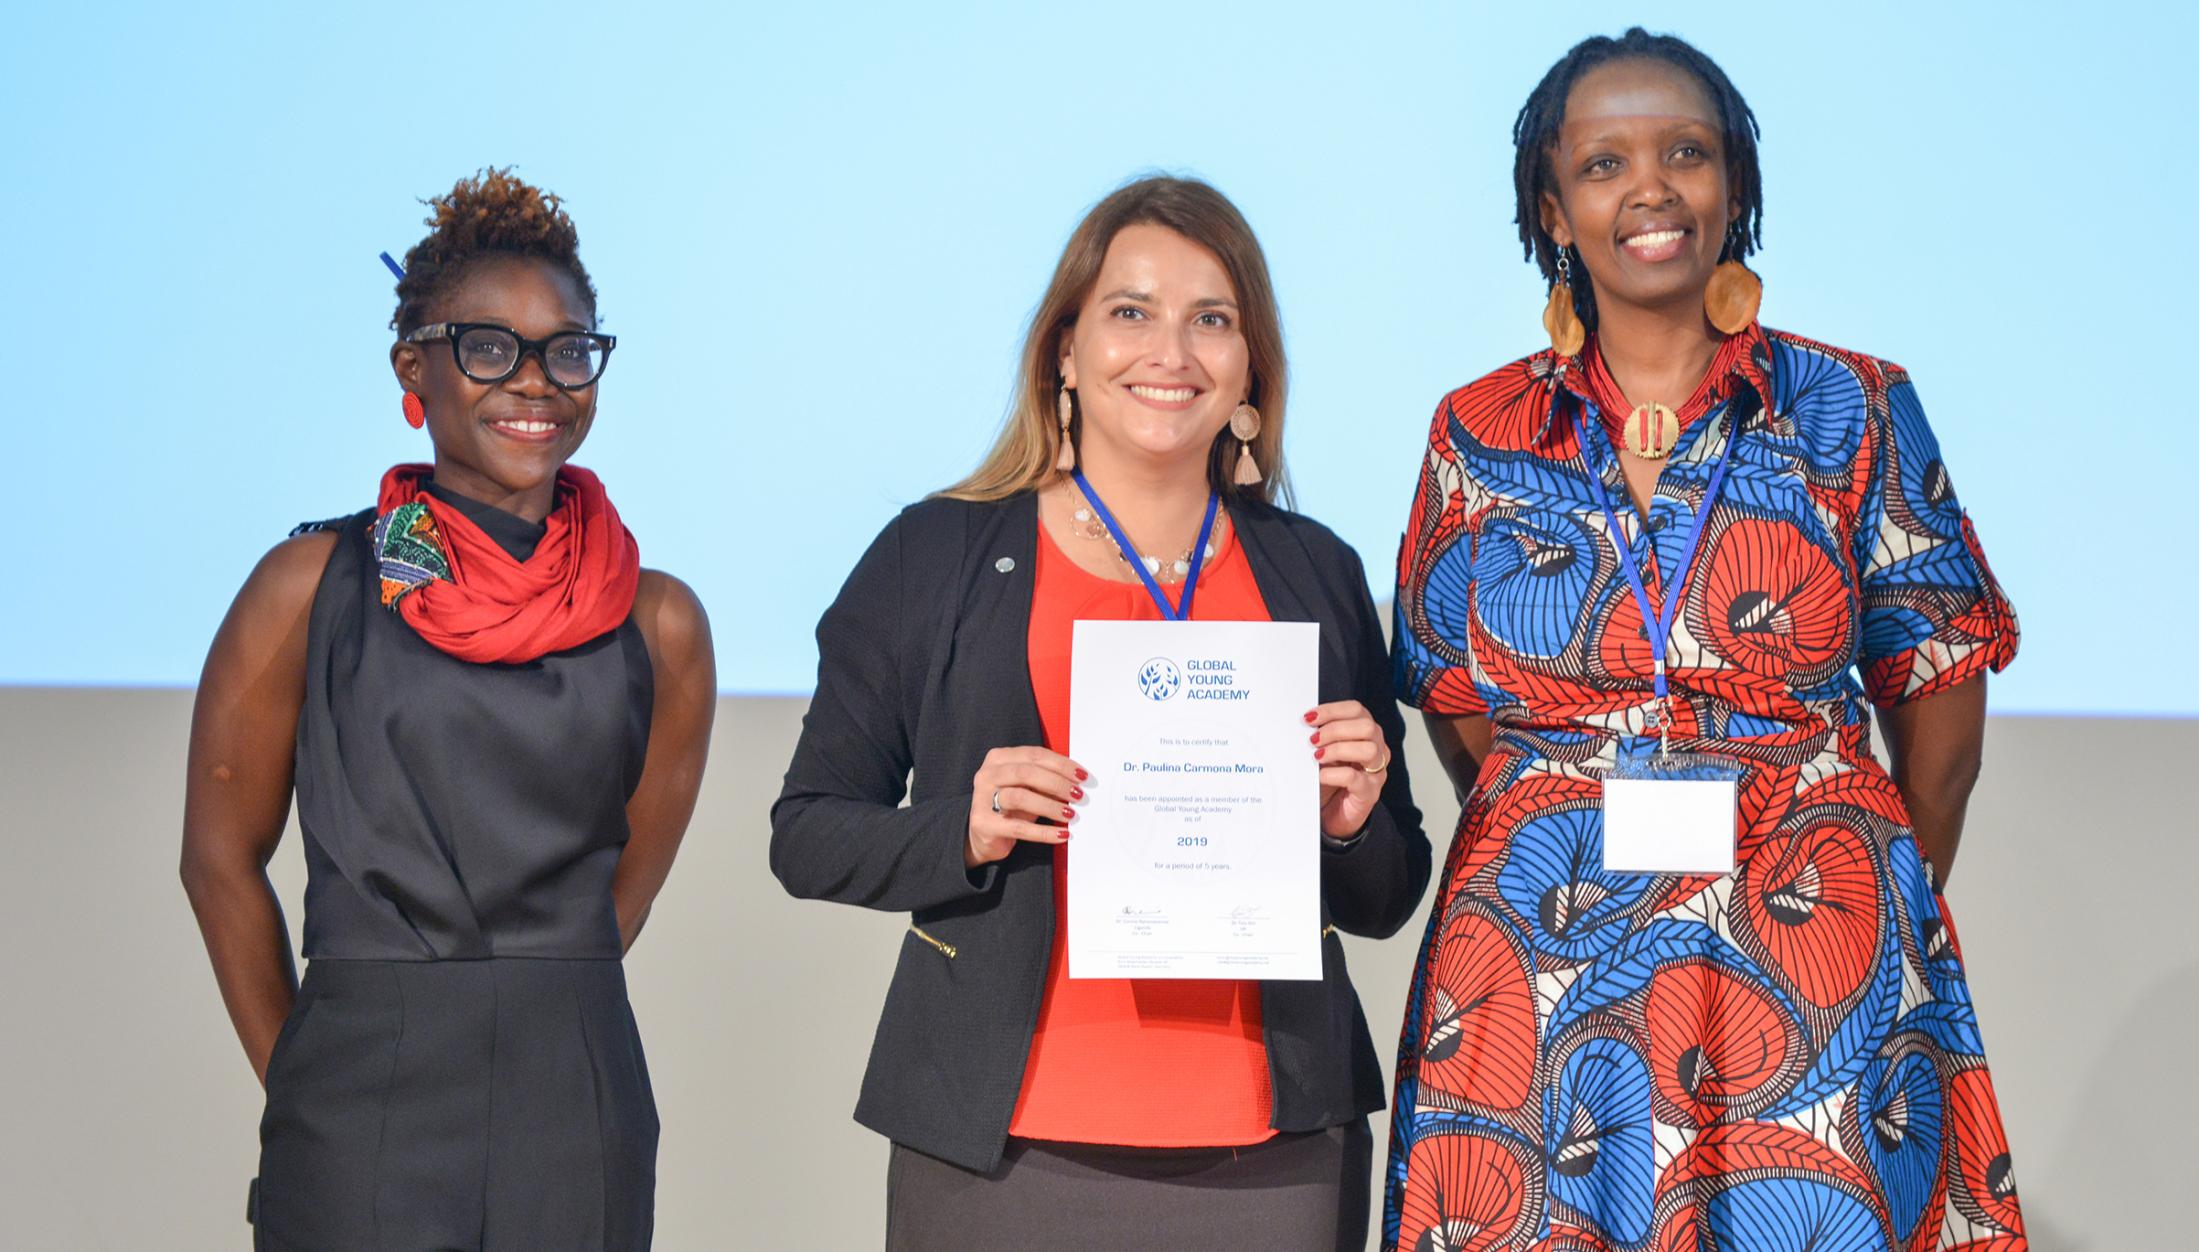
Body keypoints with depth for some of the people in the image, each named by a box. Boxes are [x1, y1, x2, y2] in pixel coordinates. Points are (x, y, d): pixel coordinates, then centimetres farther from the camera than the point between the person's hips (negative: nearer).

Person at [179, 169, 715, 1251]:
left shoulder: (657, 622, 5)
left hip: (577, 1124, 2)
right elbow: (221, 858, 5)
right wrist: (298, 1081, 6)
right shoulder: (316, 585, 0)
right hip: (363, 1117, -2)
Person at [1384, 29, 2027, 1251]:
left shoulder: (1858, 413, 2)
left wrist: (1892, 913, 9)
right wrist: (1559, 856, 6)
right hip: (1542, 966, 1)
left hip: (1808, 950, -1)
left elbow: (1941, 700, 6)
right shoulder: (1479, 435, 6)